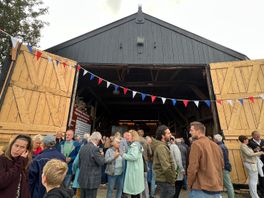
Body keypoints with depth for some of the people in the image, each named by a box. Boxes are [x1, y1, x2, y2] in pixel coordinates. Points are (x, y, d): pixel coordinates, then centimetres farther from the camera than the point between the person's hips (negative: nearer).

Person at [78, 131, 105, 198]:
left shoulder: (83, 147, 4)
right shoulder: (95, 148, -22)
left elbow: (79, 162, 13)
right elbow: (101, 162, -17)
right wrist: (102, 155, 1)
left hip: (82, 178, 8)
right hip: (92, 180, -8)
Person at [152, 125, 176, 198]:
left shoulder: (161, 145, 9)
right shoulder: (161, 147, -23)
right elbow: (166, 167, -29)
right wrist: (172, 180, -17)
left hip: (163, 179, 9)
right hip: (165, 180, -9)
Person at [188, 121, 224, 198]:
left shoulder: (196, 144, -16)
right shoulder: (216, 145, 7)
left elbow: (192, 168, -18)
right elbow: (221, 165, 13)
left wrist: (189, 184, -4)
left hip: (201, 188, -7)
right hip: (217, 188, 7)